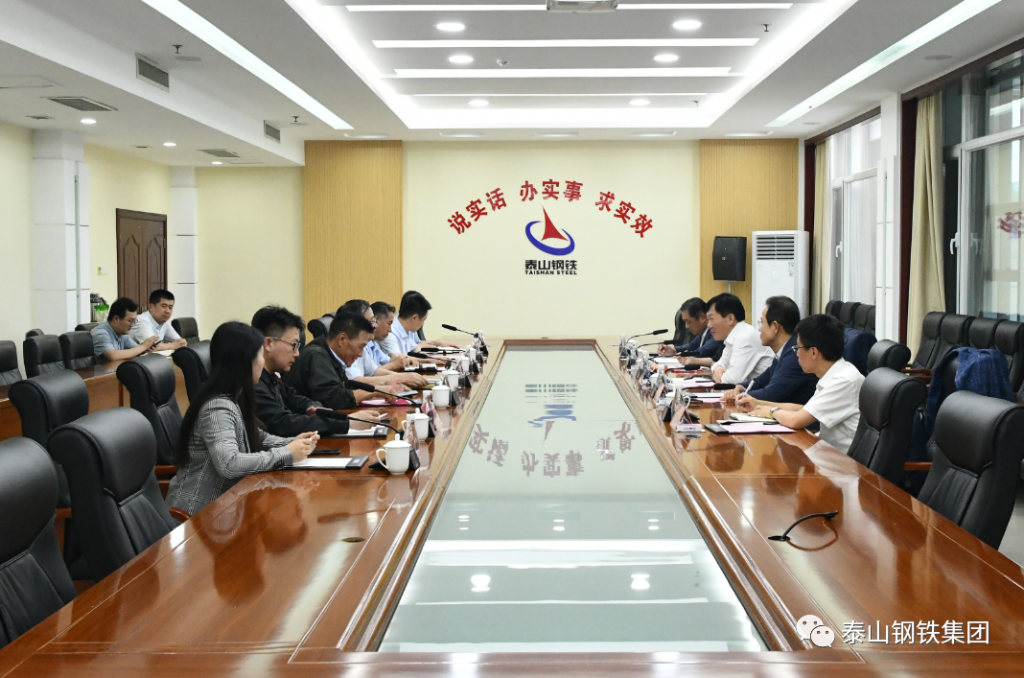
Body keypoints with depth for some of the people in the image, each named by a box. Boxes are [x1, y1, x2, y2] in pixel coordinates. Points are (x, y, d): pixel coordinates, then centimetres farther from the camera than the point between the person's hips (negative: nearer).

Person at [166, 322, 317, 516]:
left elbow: (256, 440, 17)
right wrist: (286, 454, -25)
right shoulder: (217, 407, -23)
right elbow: (229, 464, -34)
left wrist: (293, 443, -1)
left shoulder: (235, 399, 5)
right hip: (202, 509, -8)